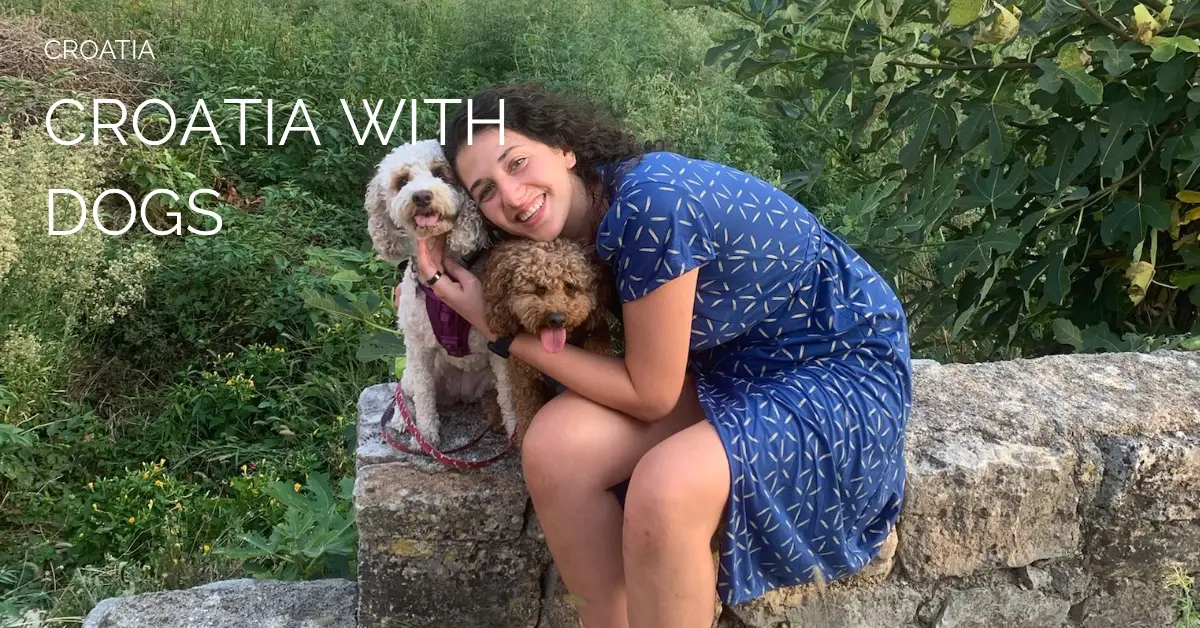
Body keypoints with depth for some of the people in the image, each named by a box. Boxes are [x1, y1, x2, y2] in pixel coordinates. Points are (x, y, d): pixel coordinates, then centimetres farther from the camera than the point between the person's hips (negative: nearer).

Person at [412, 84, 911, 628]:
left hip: (843, 372, -7)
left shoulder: (648, 204, -27)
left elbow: (649, 396, -20)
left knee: (665, 489, -33)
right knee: (554, 446, -15)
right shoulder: (587, 215, -3)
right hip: (730, 363, 7)